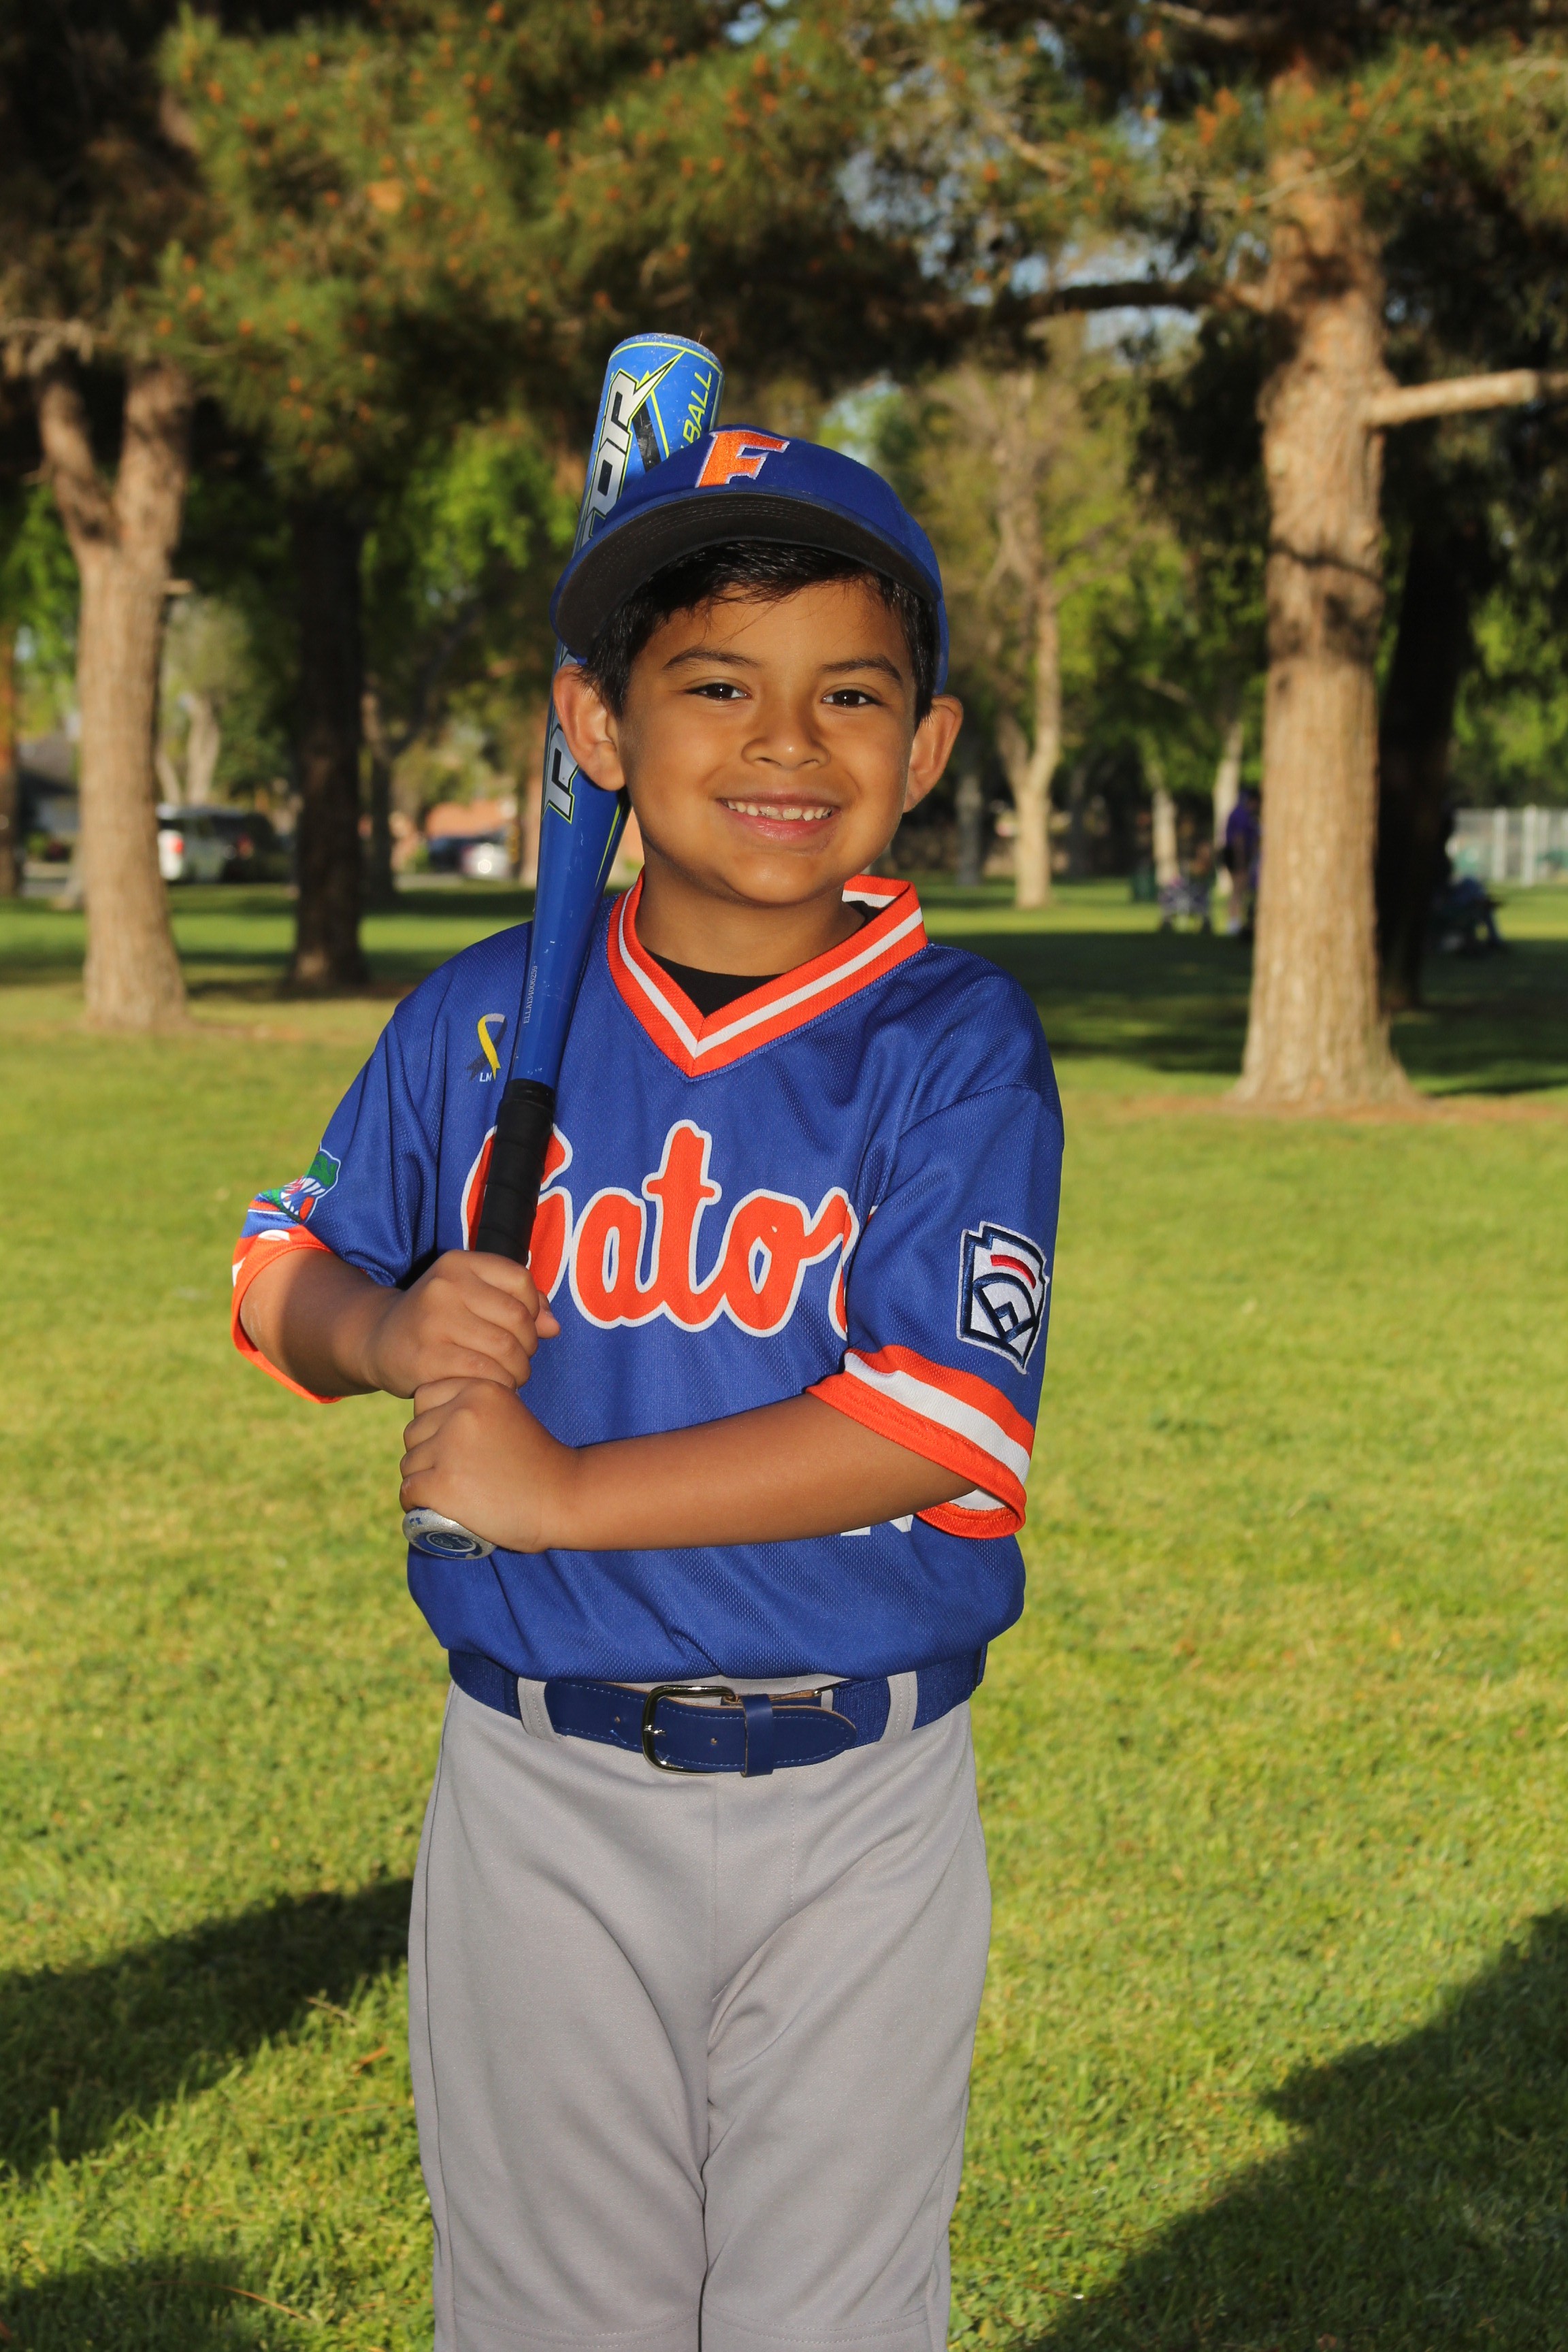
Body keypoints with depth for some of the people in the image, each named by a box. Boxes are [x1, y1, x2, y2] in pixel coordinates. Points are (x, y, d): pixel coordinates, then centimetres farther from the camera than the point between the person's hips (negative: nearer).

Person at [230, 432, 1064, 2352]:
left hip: (859, 1803, -2)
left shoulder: (953, 1042, -9)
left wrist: (560, 1493, -19)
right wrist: (393, 1335, -12)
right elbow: (284, 1264, 12)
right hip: (547, 1790, 2)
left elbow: (943, 1417, -19)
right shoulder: (480, 1025, 0)